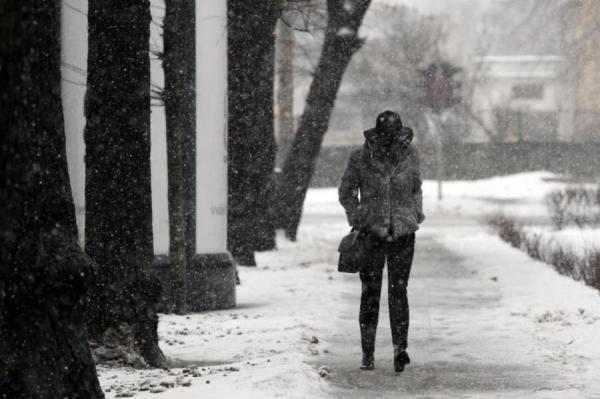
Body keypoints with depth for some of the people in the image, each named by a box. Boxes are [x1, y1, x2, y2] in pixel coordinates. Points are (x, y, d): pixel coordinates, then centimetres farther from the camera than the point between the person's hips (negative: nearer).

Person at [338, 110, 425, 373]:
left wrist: (415, 217, 9)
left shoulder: (410, 155, 1)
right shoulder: (360, 159, -5)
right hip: (371, 233, -1)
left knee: (398, 291, -7)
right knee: (370, 293, 1)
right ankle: (367, 354, 8)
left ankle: (400, 348, -9)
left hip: (402, 233, 1)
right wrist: (357, 219, 1)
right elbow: (346, 192, 9)